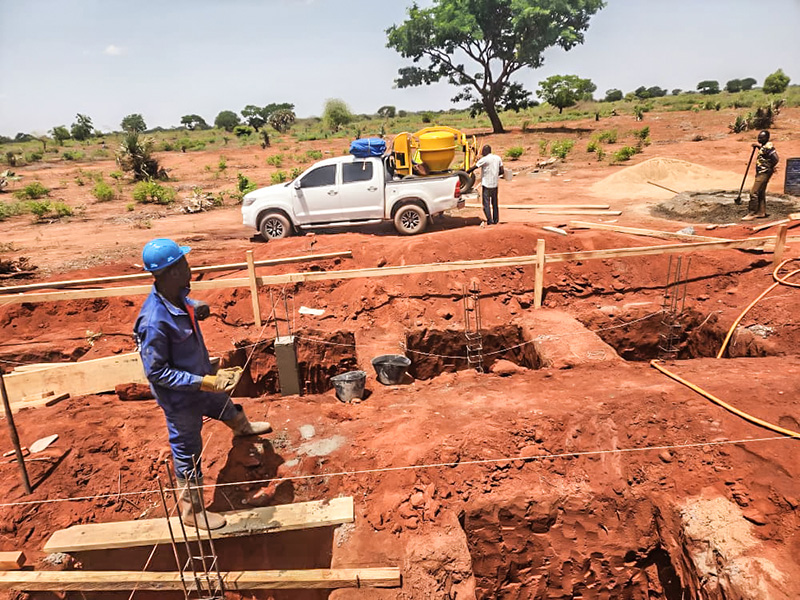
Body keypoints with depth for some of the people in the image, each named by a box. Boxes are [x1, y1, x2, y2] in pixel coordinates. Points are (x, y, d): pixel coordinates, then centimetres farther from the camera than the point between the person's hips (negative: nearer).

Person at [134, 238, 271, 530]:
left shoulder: (177, 295, -13)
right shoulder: (154, 322, -37)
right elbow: (157, 371, -30)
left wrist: (195, 309, -3)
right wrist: (203, 383, -32)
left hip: (202, 379, 9)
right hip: (181, 399, -9)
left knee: (224, 405, 37)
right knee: (188, 454, 10)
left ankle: (243, 427, 71)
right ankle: (191, 510, 33)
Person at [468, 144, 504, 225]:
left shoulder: (484, 159, -12)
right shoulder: (498, 158, 6)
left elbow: (473, 168, -10)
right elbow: (501, 171, 8)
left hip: (486, 185, -6)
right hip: (495, 184, 6)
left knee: (486, 204, -2)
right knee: (495, 203, 15)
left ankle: (489, 220, -8)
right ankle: (495, 220, 21)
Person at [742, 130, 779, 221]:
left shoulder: (768, 147, -18)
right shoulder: (763, 146, 11)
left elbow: (776, 159, -25)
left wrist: (771, 168, -12)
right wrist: (757, 146, 17)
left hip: (764, 173, -11)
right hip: (761, 173, 11)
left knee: (754, 193, -11)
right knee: (761, 193, 15)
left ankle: (751, 214, -8)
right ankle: (761, 212, 23)